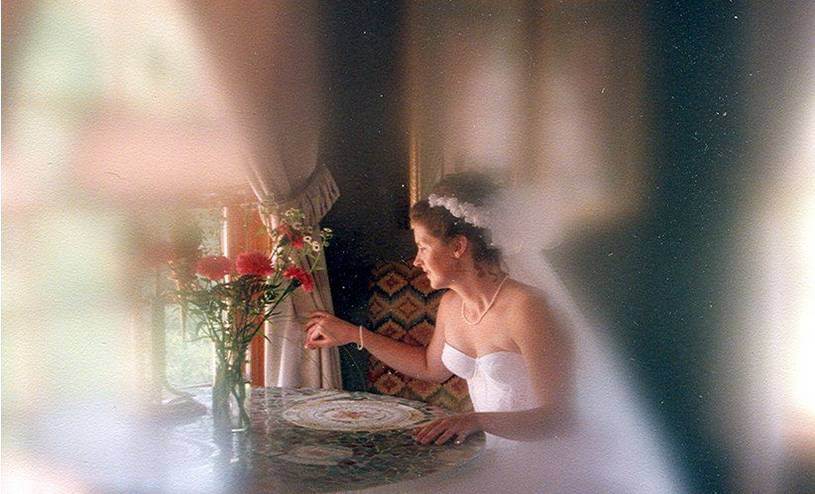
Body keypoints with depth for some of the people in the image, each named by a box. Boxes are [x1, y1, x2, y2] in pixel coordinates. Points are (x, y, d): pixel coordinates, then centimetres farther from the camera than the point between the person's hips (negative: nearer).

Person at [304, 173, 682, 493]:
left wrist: (478, 420, -37)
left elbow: (560, 418, -22)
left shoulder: (527, 306, -21)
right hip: (495, 456, 7)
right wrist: (352, 334, 20)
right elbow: (432, 367, 22)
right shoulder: (451, 305, 2)